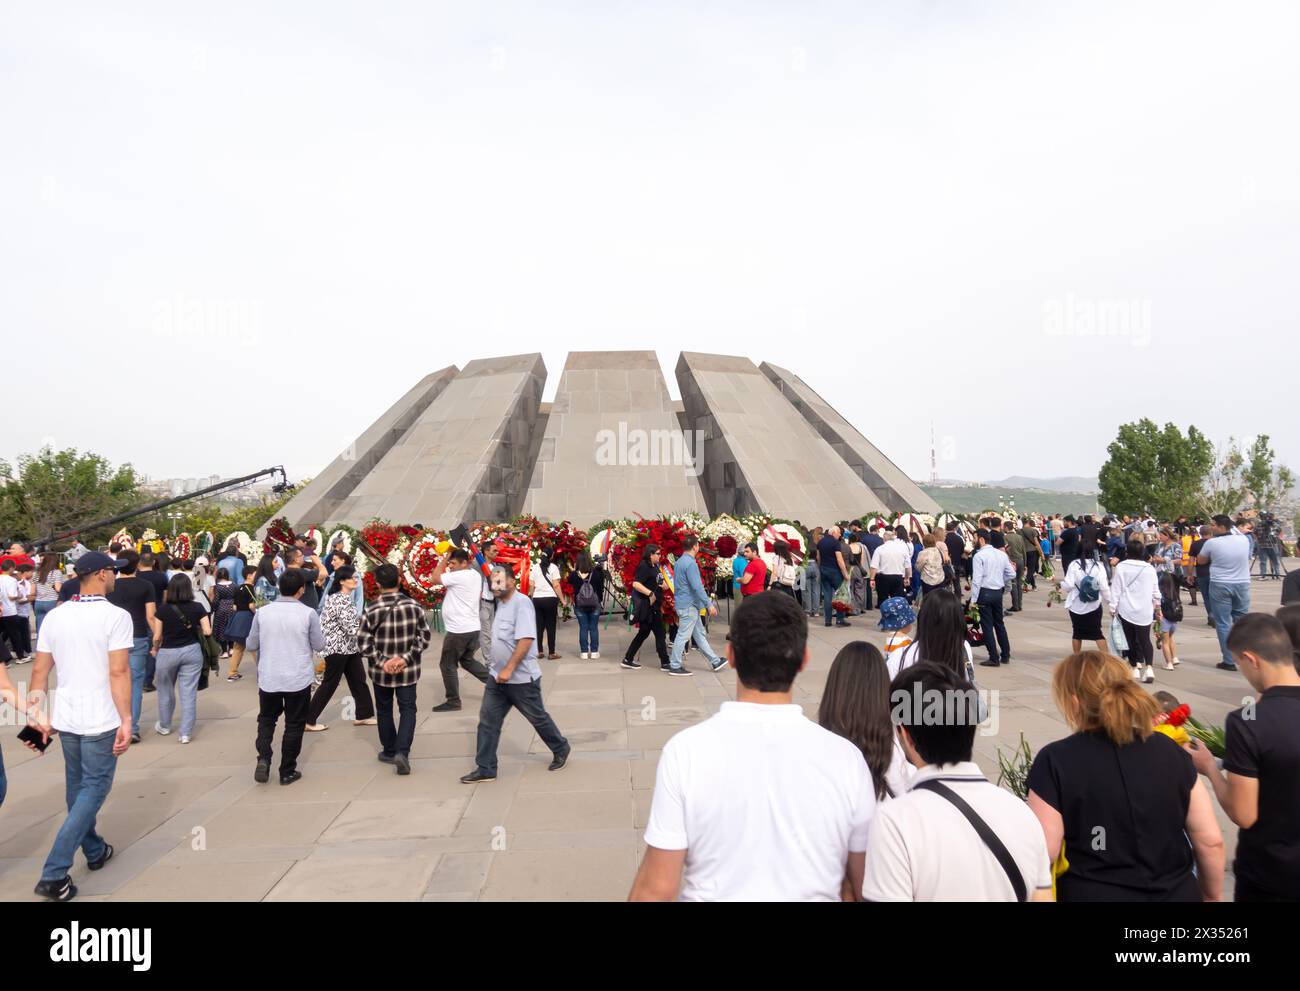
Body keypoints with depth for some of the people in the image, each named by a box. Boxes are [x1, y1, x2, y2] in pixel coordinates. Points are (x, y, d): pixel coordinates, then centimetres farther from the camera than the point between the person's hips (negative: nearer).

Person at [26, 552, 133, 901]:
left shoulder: (55, 616, 4)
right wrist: (126, 721, -14)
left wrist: (37, 715, 14)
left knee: (77, 787, 20)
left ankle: (94, 850, 37)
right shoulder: (116, 616, -14)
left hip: (66, 717, 6)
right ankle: (54, 874, -3)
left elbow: (39, 670, 6)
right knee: (94, 790, 4)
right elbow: (119, 672, -18)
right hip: (101, 721, -6)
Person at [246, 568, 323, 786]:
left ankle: (263, 759, 3)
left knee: (266, 719, 21)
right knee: (294, 724, 11)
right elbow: (319, 646, -4)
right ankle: (287, 771, 17)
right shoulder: (308, 613, -12)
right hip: (299, 679, -2)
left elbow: (251, 646, 3)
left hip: (268, 678, 2)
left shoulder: (262, 612, -5)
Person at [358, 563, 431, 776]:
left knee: (385, 710, 18)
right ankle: (402, 751, -8)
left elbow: (363, 642, -12)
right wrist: (407, 658, -7)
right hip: (408, 670, 0)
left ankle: (389, 751, 28)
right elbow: (425, 635, -7)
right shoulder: (413, 606, -8)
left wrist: (382, 662, -9)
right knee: (408, 709, 8)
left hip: (381, 672, 0)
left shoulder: (371, 610, -12)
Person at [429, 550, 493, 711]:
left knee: (448, 665, 4)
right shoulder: (475, 575, 10)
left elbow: (434, 579, -15)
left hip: (459, 630, -9)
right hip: (472, 627, 9)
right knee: (468, 660, 24)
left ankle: (453, 701, 12)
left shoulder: (460, 576, -19)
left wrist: (444, 560, -9)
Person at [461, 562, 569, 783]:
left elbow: (526, 640, -27)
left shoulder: (521, 603, -20)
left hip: (521, 678, -8)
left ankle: (561, 750, 31)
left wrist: (509, 669, -28)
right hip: (498, 676, 8)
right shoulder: (501, 603, 9)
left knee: (538, 718, 9)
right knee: (488, 720, 5)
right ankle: (485, 769, 12)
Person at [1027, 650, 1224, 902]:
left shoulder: (1055, 761, -16)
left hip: (1093, 894, -3)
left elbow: (1044, 852, -18)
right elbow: (1211, 841, 1)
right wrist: (1212, 895, 16)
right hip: (1177, 892, 4)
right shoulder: (1169, 750, -4)